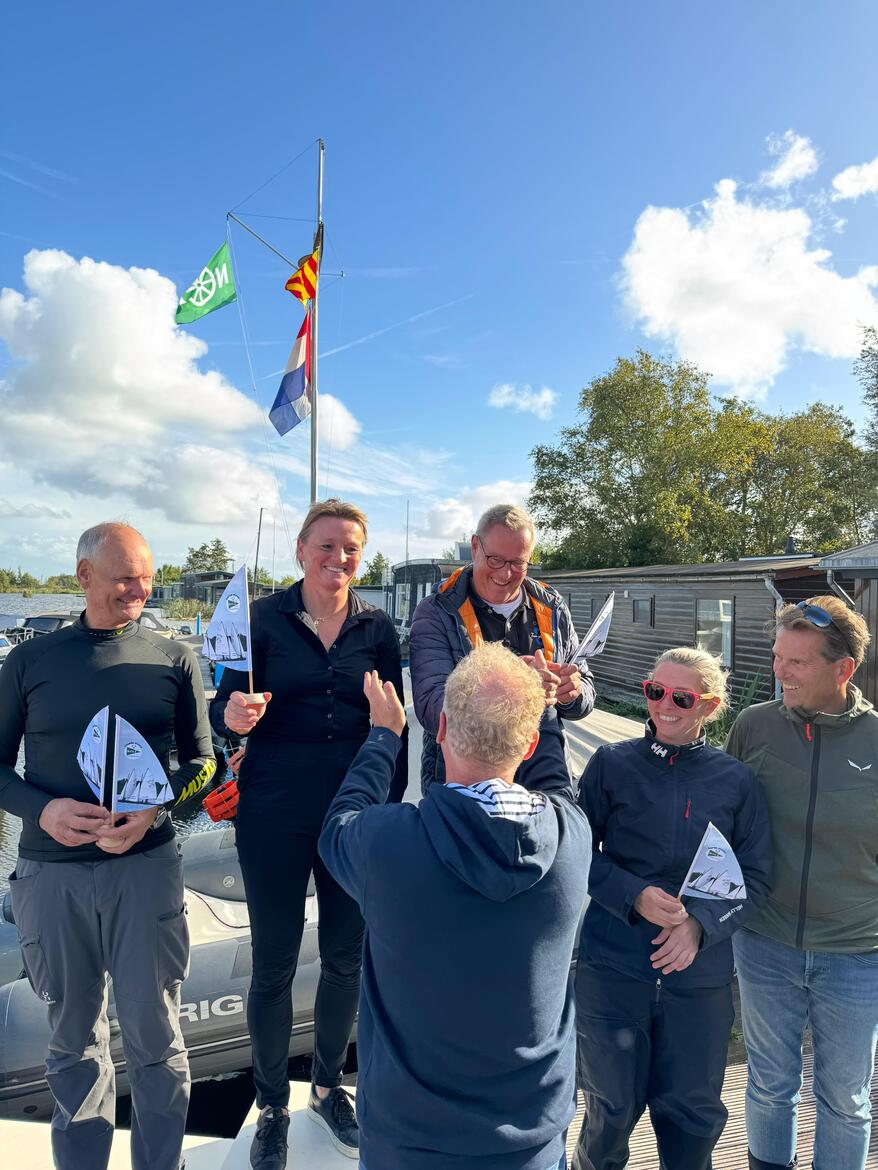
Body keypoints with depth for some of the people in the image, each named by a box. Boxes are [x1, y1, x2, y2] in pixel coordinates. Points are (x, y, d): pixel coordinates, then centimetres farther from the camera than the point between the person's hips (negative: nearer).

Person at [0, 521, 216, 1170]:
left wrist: (153, 810, -15)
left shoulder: (173, 659, 0)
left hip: (147, 865, -1)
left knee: (154, 1035, 7)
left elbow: (201, 761, 3)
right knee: (74, 1039, 16)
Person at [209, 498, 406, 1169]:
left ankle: (329, 1088, 40)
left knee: (347, 959, 14)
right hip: (276, 816, -2)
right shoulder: (265, 618, -4)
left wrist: (392, 805, 4)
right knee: (274, 963, 10)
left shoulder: (378, 628, 1)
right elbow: (227, 707, -3)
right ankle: (272, 1106, 35)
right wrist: (233, 714, -26)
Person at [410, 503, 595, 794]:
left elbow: (586, 695, 17)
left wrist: (573, 692, -8)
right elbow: (430, 708, -14)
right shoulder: (436, 612, -3)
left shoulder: (552, 609, 10)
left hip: (544, 773, 4)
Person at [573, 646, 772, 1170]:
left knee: (693, 1109, 16)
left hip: (700, 973, 1)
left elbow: (756, 878, 2)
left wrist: (701, 921, -13)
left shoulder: (736, 781, -2)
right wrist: (634, 895, -17)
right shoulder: (612, 764, -6)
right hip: (613, 966, -1)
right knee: (614, 1104, 14)